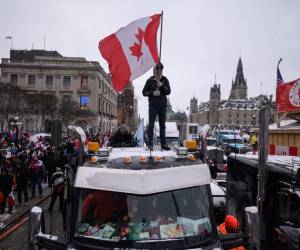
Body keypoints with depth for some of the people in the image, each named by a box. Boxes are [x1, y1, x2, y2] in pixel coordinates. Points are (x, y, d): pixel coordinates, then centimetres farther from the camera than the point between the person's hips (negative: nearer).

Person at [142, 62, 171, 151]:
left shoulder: (165, 80, 7)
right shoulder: (150, 80, 0)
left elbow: (168, 91, 0)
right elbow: (144, 92, 0)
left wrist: (161, 86, -14)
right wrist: (153, 93, -15)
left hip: (163, 105, 3)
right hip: (153, 106, -3)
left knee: (162, 125, 9)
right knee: (151, 125, -2)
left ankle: (163, 144, 16)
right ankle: (150, 144, 1)